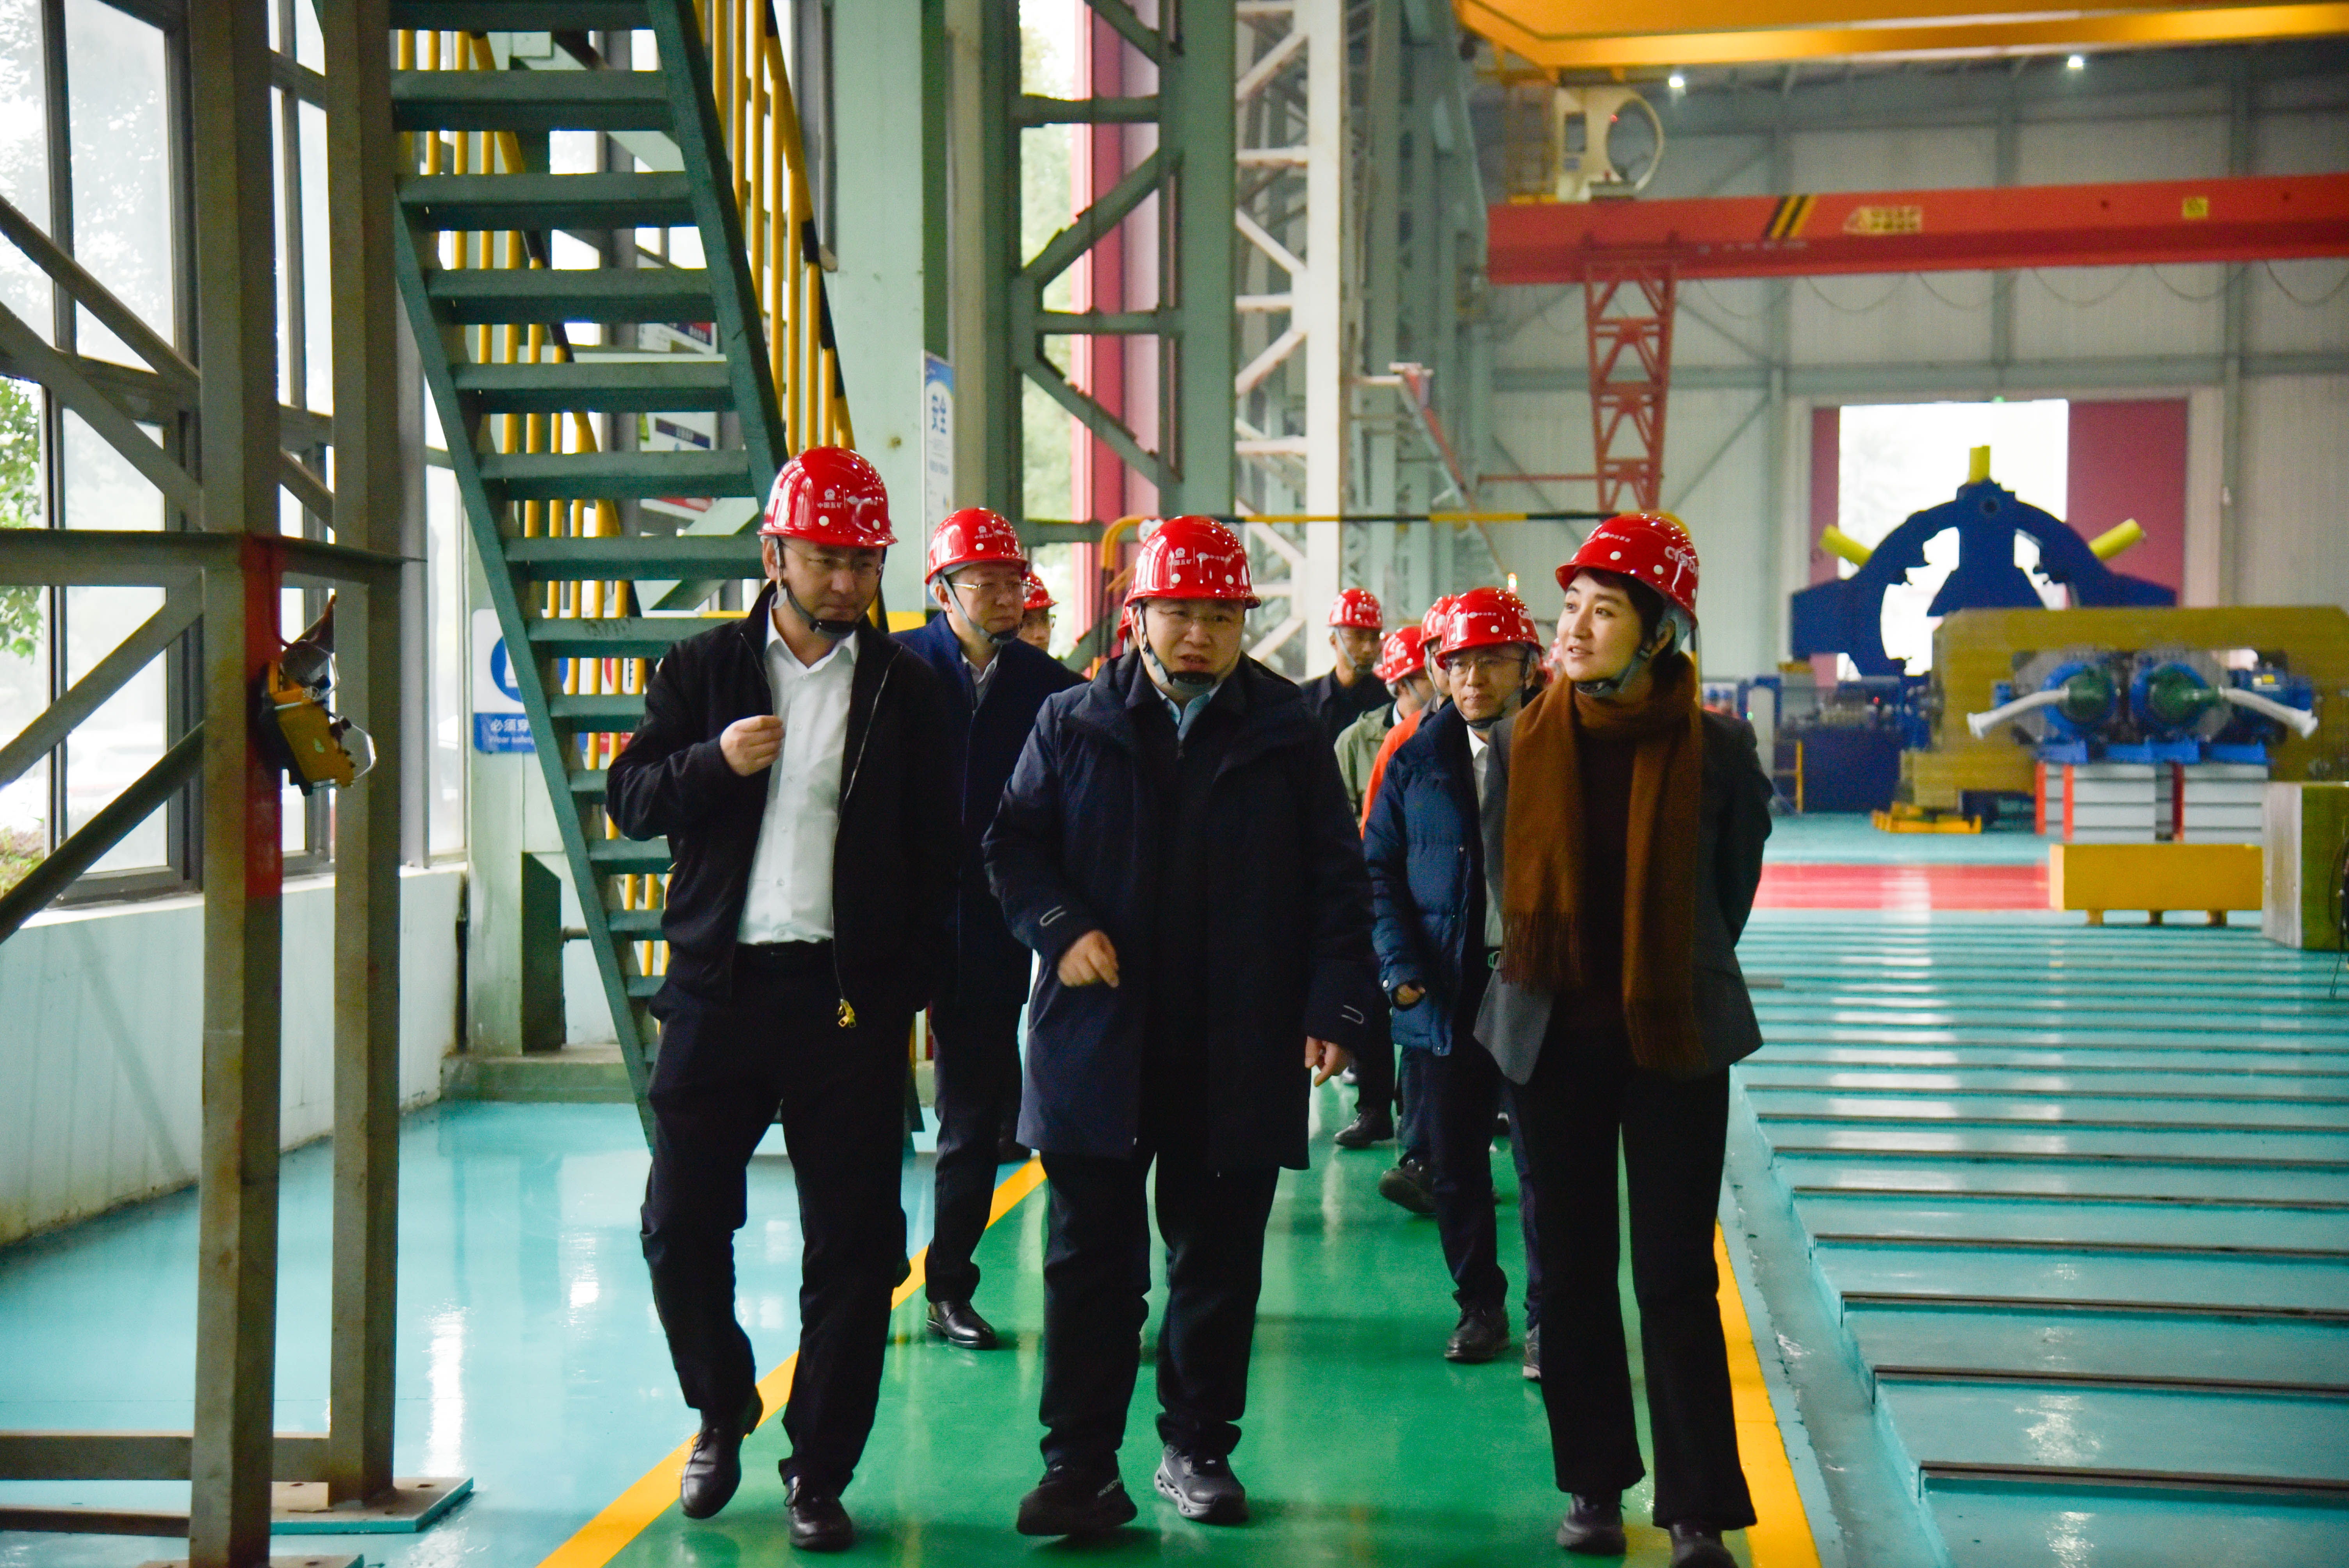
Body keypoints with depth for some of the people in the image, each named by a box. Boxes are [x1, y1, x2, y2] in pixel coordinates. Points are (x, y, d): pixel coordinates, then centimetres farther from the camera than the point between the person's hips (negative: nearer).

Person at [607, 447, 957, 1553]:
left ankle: (819, 1471, 14)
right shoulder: (703, 670, 10)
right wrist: (715, 761, -13)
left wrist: (914, 982, -1)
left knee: (851, 1245, 1)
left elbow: (935, 852, 8)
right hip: (720, 983, 1)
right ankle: (723, 1413, 29)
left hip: (851, 994, -1)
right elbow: (630, 799, 6)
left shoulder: (908, 691, 8)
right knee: (681, 1225, 3)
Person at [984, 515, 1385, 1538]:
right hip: (1097, 1043, 0)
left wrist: (1337, 1005, -6)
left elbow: (1336, 881, 4)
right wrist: (1060, 927, -8)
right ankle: (1080, 1467, 11)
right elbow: (1013, 846, 9)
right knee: (1091, 1265, 3)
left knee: (1219, 1265, 11)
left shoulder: (1287, 735, 4)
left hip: (1240, 1058, 0)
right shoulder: (1073, 725, 5)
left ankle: (1199, 1448, 27)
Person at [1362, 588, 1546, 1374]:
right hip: (1445, 992, 3)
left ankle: (1545, 1318, 14)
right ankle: (1479, 1305, 25)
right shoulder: (1419, 759, 7)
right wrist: (1400, 966, -2)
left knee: (1543, 1160, 1)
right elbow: (1378, 867, 9)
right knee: (1454, 1163, 9)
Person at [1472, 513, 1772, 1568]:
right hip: (1553, 1039, 3)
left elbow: (1731, 890, 6)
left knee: (1676, 1280, 0)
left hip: (1674, 1041, -2)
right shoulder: (1522, 743, 0)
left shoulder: (1715, 749, -7)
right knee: (1571, 1272, 9)